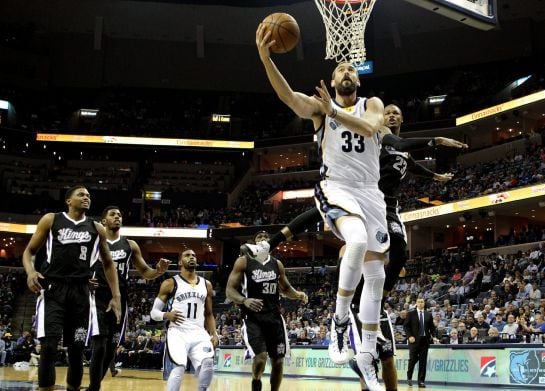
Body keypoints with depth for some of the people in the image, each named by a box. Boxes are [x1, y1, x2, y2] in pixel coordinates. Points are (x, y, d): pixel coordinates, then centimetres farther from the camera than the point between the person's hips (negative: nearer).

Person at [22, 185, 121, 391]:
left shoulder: (97, 228, 14)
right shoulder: (51, 220, 8)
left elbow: (108, 263, 20)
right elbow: (29, 251, 10)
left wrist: (116, 296, 11)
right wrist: (30, 271, -12)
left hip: (80, 292, 3)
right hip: (52, 288, -3)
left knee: (76, 350, 5)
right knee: (49, 346, -15)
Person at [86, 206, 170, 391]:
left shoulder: (130, 245, 11)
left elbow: (145, 272, 13)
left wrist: (159, 271, -9)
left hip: (120, 301, 4)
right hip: (99, 299, -4)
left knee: (111, 348, 8)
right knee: (99, 346, -16)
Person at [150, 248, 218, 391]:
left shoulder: (206, 284, 15)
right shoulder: (170, 283, 3)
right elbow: (154, 312, 5)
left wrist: (214, 334, 6)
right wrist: (167, 315, -17)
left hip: (199, 333, 3)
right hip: (178, 332, -3)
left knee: (208, 363, -23)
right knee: (178, 367, -24)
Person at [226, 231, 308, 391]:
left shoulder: (277, 263, 12)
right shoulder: (243, 261, -1)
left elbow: (285, 288, 23)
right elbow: (229, 290, -5)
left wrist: (298, 294, 0)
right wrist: (244, 300, -25)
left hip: (274, 316, 5)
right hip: (253, 317, -4)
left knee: (278, 360, 6)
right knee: (261, 356, -21)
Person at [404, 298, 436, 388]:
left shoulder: (428, 315, 12)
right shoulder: (411, 314, 4)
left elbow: (432, 327, 13)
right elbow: (406, 326, 1)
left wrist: (433, 336, -3)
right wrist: (409, 336, -10)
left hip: (425, 340, 2)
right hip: (414, 340, -2)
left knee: (423, 362, 1)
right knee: (412, 360, -1)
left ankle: (421, 381, 7)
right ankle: (409, 377, 21)